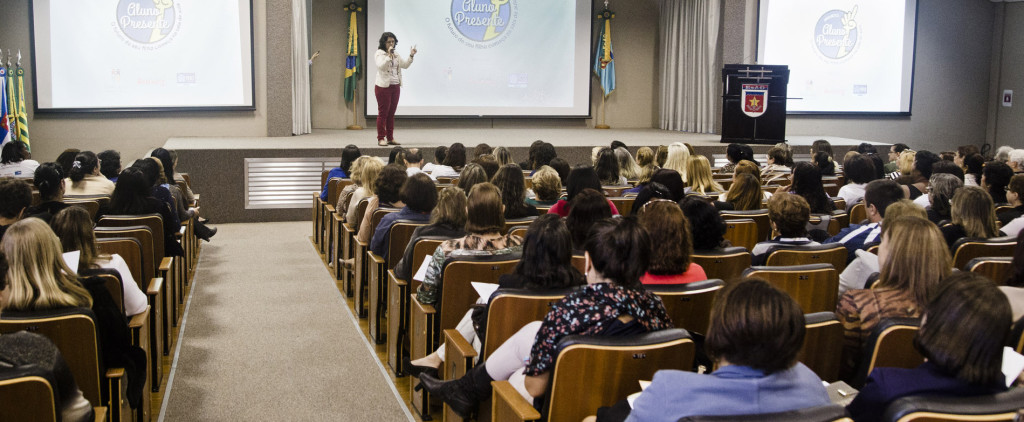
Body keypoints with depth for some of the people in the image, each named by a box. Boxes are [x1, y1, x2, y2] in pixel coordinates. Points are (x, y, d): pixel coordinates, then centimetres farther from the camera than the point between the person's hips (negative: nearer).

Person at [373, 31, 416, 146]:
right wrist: (389, 56, -28)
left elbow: (405, 65, 16)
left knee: (391, 113, 9)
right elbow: (381, 66, -21)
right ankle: (381, 138, -2)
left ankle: (390, 138, 13)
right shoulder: (379, 54, -5)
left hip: (395, 87, 7)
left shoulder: (396, 55, 16)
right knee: (383, 113, -5)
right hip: (383, 86, -7)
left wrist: (411, 56, 3)